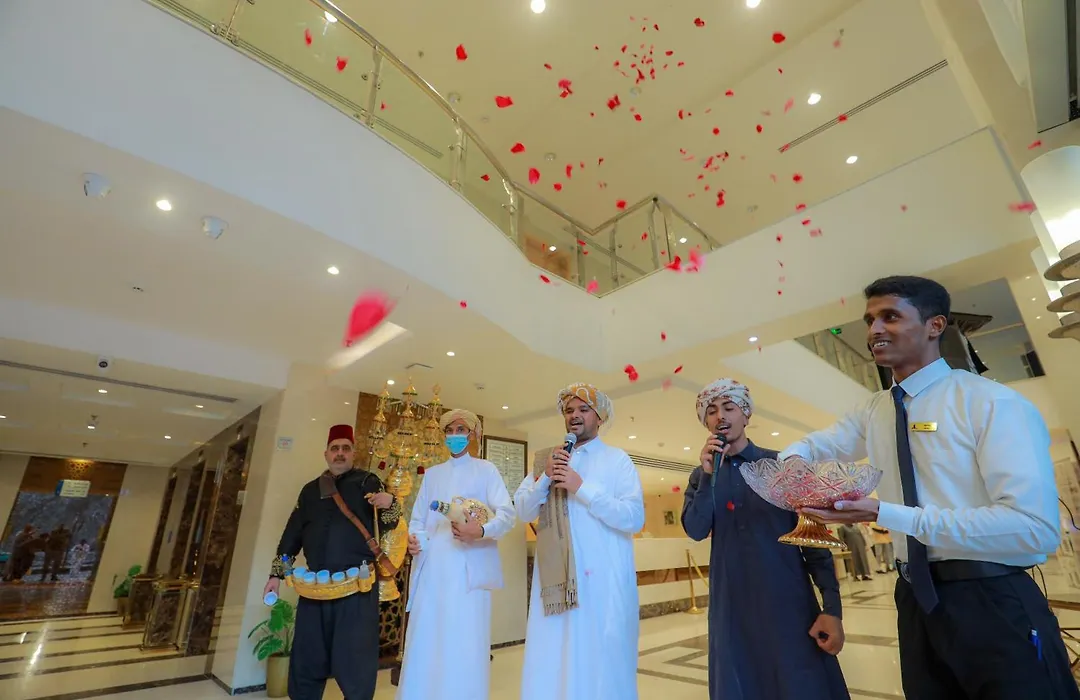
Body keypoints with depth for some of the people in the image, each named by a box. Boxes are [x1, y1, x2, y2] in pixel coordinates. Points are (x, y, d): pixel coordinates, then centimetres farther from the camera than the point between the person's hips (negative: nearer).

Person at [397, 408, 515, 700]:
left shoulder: (485, 469, 6)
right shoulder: (432, 473, 18)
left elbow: (507, 514, -5)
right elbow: (418, 518, 17)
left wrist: (481, 531, -24)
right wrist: (414, 538, -5)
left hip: (469, 569, -3)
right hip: (432, 569, 4)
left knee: (465, 646, -3)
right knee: (425, 644, 3)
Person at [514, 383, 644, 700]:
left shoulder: (617, 459, -2)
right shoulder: (549, 459, 10)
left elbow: (635, 518, -12)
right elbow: (523, 510, 6)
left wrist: (582, 488, -17)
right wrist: (544, 478, -11)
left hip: (603, 577, -3)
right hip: (555, 575, 3)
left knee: (601, 661, 7)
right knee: (550, 663, 9)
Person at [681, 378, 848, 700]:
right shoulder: (701, 475, 4)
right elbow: (696, 531, -7)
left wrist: (832, 607, -8)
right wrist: (708, 475, -17)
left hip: (788, 601, -2)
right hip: (731, 605, 2)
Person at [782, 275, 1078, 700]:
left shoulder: (992, 403, -14)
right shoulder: (873, 413, 6)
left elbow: (1037, 528, -23)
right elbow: (814, 446, 19)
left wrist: (884, 514, -30)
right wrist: (792, 464, -6)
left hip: (993, 605, -6)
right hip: (917, 602, 6)